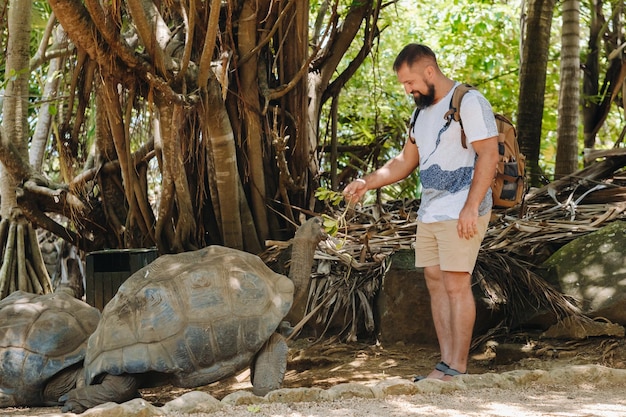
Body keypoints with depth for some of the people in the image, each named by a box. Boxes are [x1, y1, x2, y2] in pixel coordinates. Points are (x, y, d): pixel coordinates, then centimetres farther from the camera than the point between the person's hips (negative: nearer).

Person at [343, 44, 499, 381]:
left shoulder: (469, 102, -9)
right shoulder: (424, 110, 18)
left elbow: (488, 155, -15)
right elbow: (406, 160, 24)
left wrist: (471, 207, -21)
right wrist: (367, 183, 12)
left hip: (461, 213, -9)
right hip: (429, 212, 9)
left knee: (457, 284, -9)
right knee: (435, 283, 5)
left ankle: (457, 368, -6)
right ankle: (445, 365, 8)